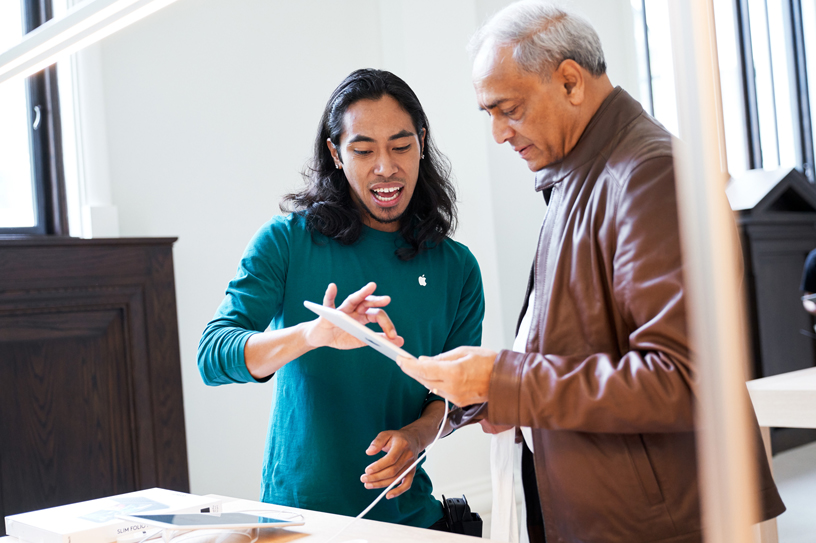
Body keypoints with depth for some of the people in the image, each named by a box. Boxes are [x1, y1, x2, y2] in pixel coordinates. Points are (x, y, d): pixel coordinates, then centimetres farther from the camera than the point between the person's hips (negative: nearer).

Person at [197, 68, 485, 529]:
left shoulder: (456, 267, 0)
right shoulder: (287, 241, -7)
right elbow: (213, 356, -17)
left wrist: (416, 435, -18)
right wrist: (314, 334, -35)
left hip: (406, 509, 2)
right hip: (297, 507, -2)